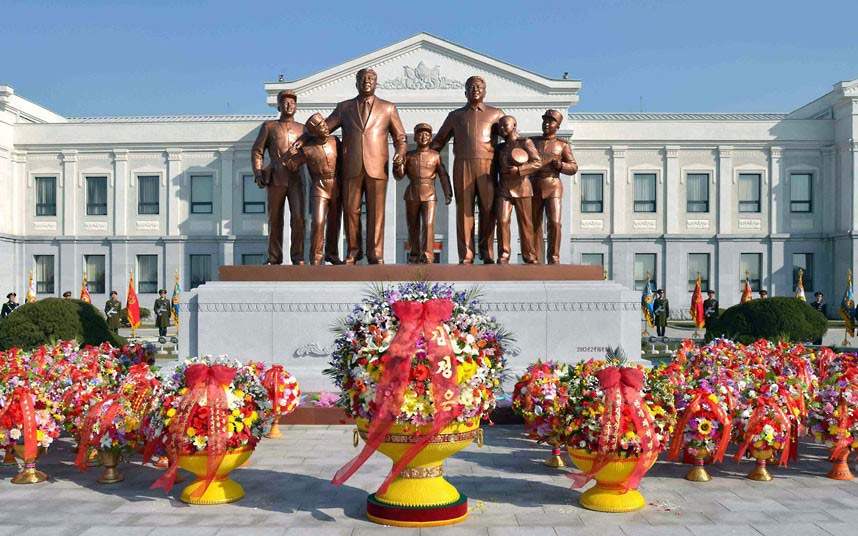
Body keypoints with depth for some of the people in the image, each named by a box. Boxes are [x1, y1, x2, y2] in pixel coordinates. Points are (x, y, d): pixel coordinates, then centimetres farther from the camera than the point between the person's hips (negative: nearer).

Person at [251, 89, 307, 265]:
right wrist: (258, 175, -4)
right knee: (275, 219, 4)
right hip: (276, 180, 0)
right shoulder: (268, 126, 10)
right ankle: (274, 256, 14)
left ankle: (297, 256, -4)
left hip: (297, 179, 0)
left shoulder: (302, 129, 14)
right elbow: (257, 151, 8)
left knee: (298, 217, -12)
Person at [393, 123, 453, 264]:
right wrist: (399, 164, -16)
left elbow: (443, 176, 3)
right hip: (412, 195, 2)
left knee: (428, 224, -14)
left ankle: (427, 255, -11)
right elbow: (399, 175, 3)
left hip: (429, 195, -2)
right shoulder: (409, 155, 6)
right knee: (413, 227, 7)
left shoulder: (436, 156, 4)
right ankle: (414, 255, 17)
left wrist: (448, 194, -6)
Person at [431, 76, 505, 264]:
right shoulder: (455, 116, 20)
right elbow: (439, 140, 21)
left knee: (488, 210, -3)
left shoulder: (496, 114, 18)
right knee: (464, 210, -3)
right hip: (462, 166, 0)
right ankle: (465, 256, -1)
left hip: (487, 166, 0)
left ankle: (487, 254, 6)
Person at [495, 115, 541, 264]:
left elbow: (537, 162, -7)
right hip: (504, 189, 3)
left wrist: (518, 170, -17)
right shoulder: (500, 148, 17)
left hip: (522, 188, -3)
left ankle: (529, 256, 10)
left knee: (525, 223, 0)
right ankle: (503, 256, -8)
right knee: (502, 221, -12)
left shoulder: (525, 143, 3)